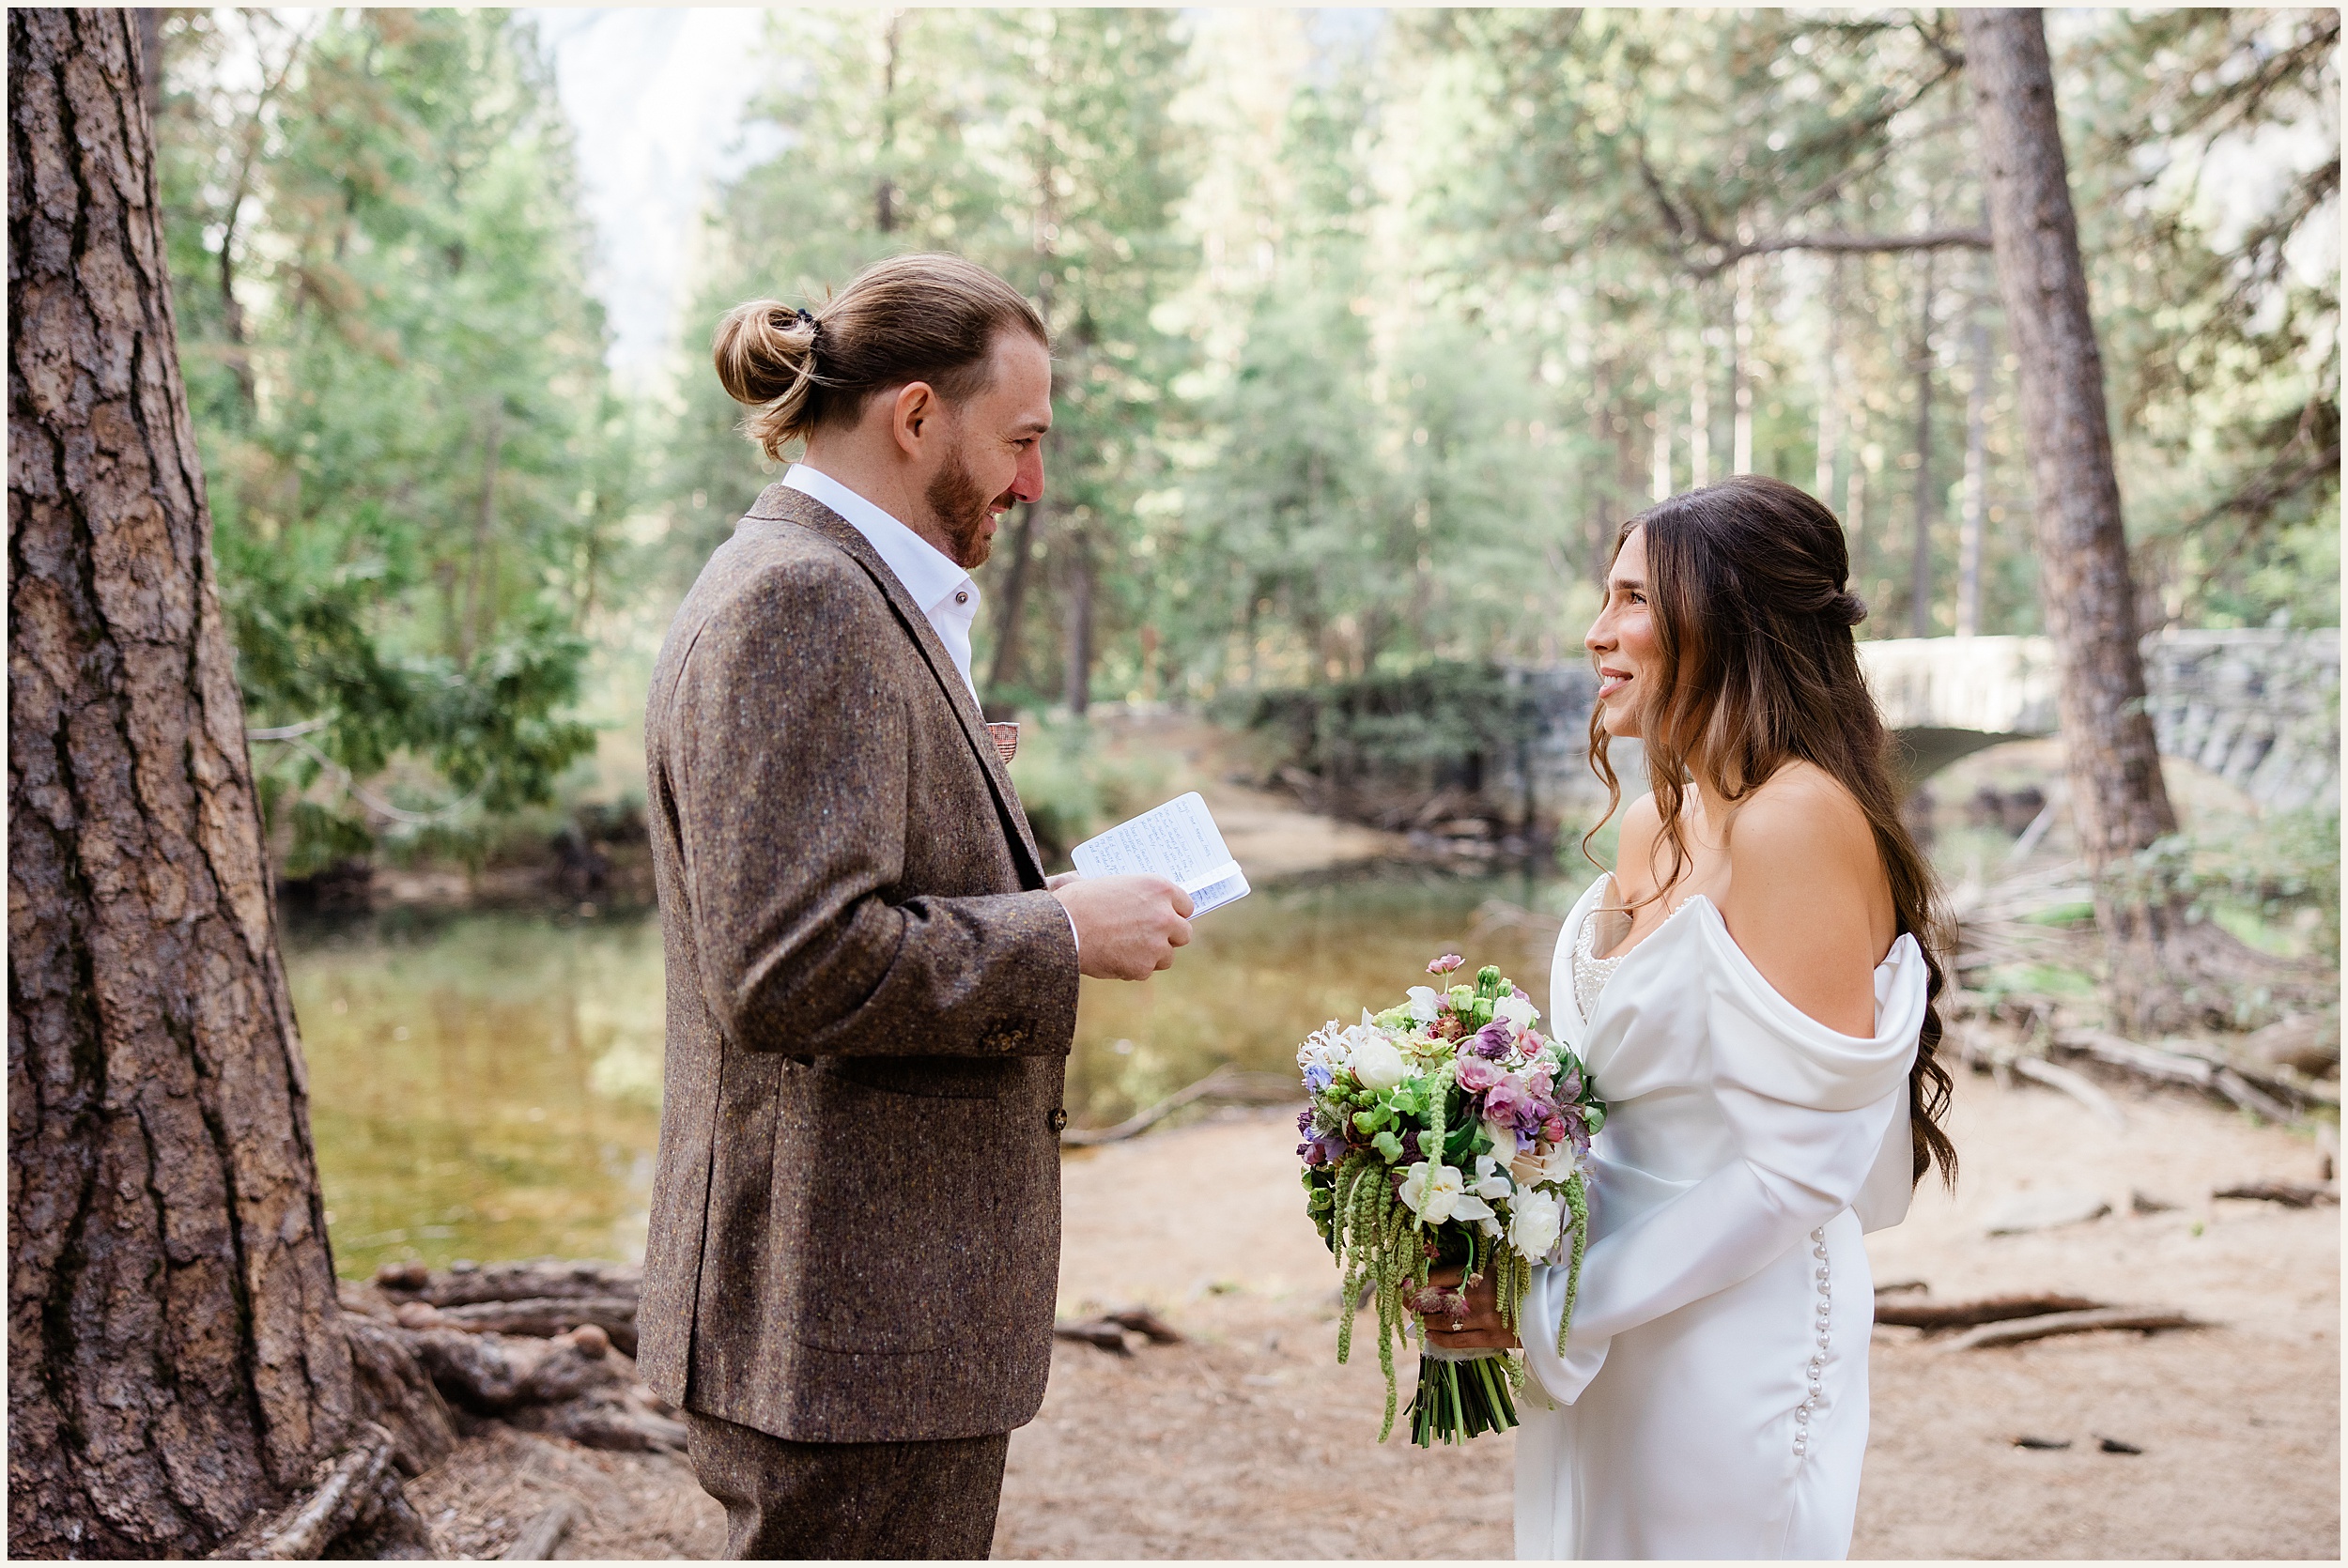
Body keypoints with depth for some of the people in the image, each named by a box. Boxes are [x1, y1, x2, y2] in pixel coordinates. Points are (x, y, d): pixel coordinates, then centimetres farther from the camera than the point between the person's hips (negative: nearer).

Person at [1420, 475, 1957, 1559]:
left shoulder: (1799, 821, -20)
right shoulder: (1652, 827, 7)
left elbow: (1795, 1166, -22)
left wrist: (1559, 1306, -18)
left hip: (1726, 1363, -8)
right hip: (1602, 1350, 8)